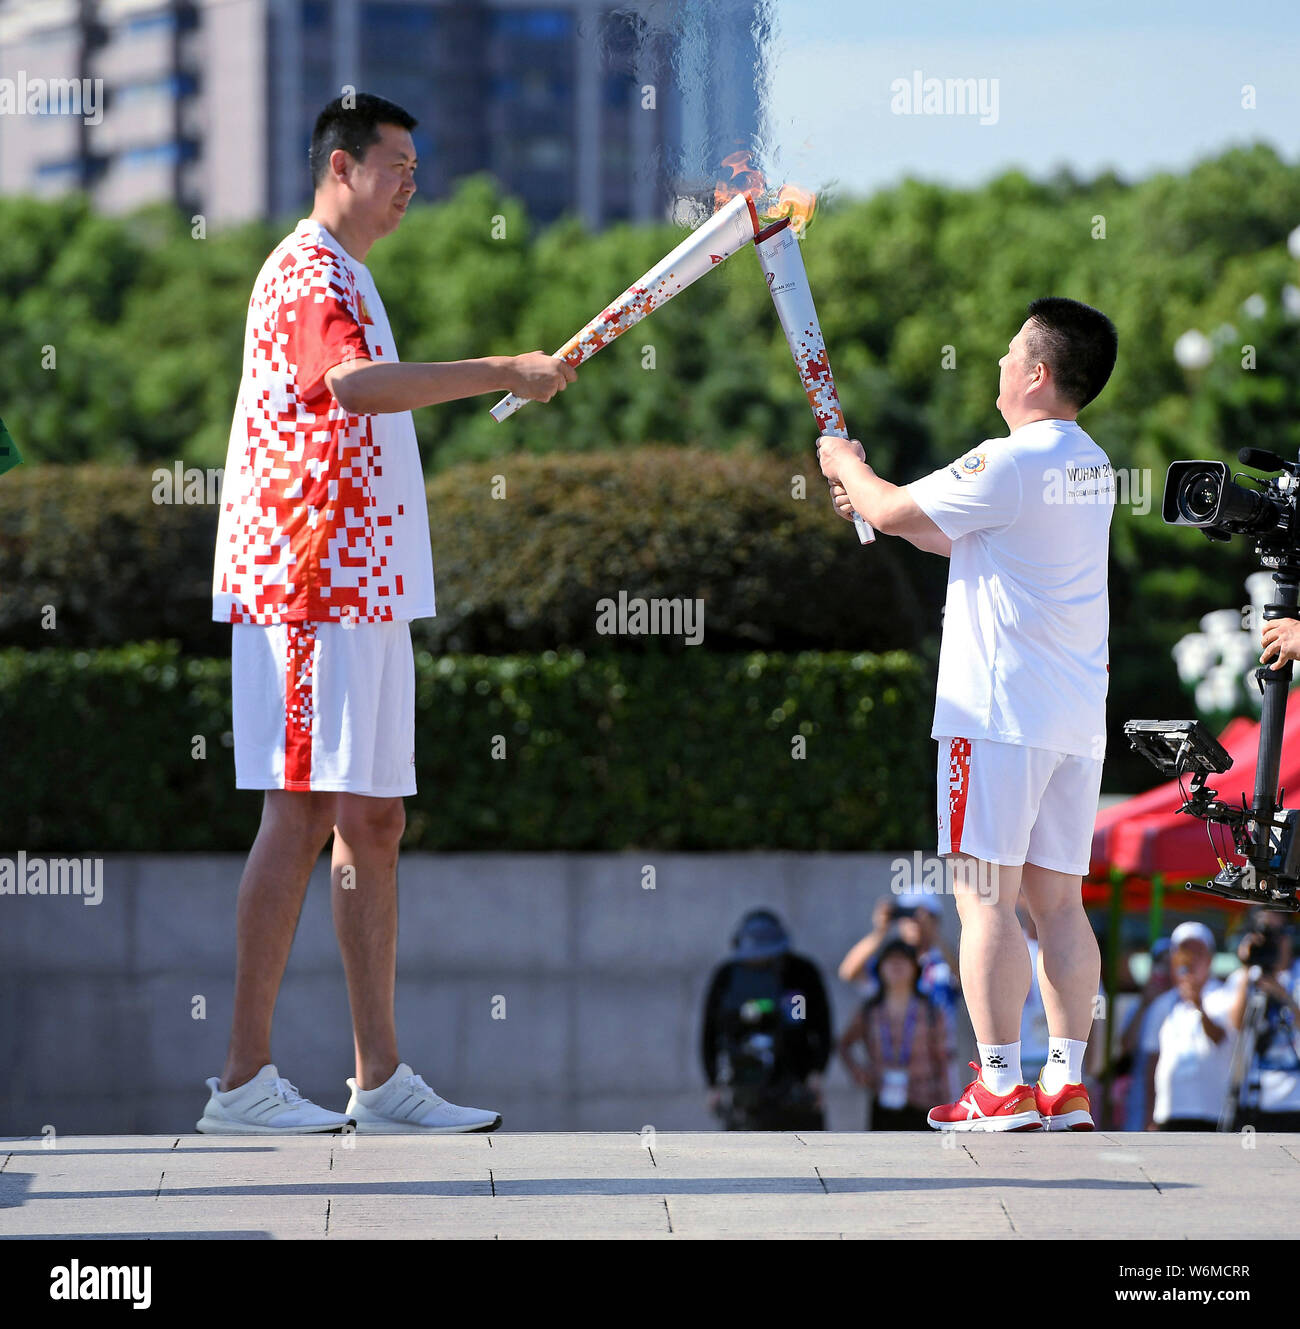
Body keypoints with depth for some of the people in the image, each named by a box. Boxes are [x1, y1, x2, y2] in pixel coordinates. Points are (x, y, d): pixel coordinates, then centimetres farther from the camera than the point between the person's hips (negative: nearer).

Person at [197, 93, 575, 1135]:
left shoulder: (343, 278, 22)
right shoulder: (306, 273, -10)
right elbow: (357, 384, -30)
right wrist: (501, 373, -29)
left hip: (362, 590, 10)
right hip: (308, 589, -10)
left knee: (372, 823, 8)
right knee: (302, 815, -10)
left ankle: (382, 1077, 10)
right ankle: (245, 1079, -9)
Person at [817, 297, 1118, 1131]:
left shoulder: (1010, 464, -14)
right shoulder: (1092, 467, 14)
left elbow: (895, 512, -7)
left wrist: (846, 465, 12)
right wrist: (873, 495, 26)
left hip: (999, 713, -8)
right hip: (1078, 719, 8)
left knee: (987, 898, -5)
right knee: (1058, 900, 9)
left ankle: (1001, 1087, -7)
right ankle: (1067, 1085, 7)